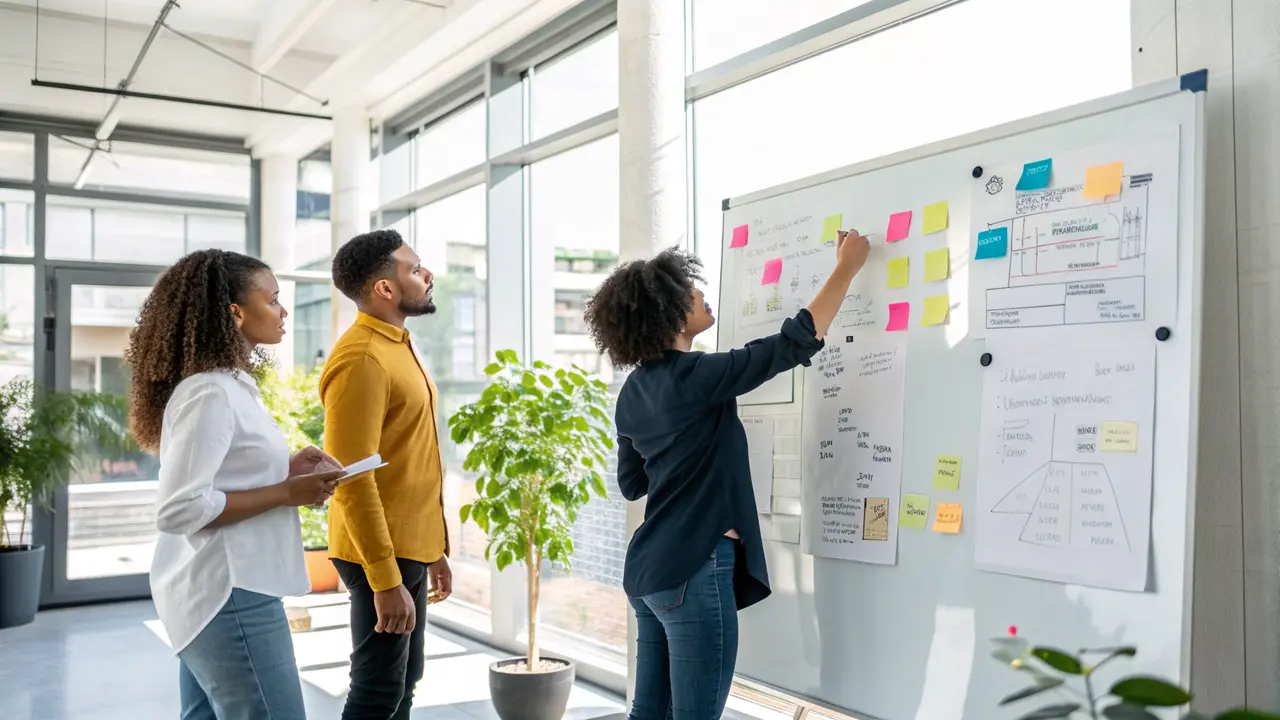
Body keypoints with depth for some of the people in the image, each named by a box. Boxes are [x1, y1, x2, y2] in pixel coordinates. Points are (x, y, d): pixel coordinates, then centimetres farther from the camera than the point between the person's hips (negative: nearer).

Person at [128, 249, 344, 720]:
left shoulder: (229, 385, 12)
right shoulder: (210, 393, -18)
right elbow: (179, 509, -23)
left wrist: (285, 471, 6)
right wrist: (286, 494, -18)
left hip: (214, 592, 10)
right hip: (229, 596, -10)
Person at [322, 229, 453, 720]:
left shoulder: (398, 346, 13)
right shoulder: (361, 359, -18)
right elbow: (353, 480, -23)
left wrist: (435, 550, 17)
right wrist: (385, 580, -25)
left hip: (409, 549, 9)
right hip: (381, 555, -9)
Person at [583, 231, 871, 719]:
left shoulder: (634, 392, 9)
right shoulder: (697, 376, -15)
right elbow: (798, 342, -12)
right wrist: (847, 267, -2)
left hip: (649, 568, 8)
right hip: (695, 569, -8)